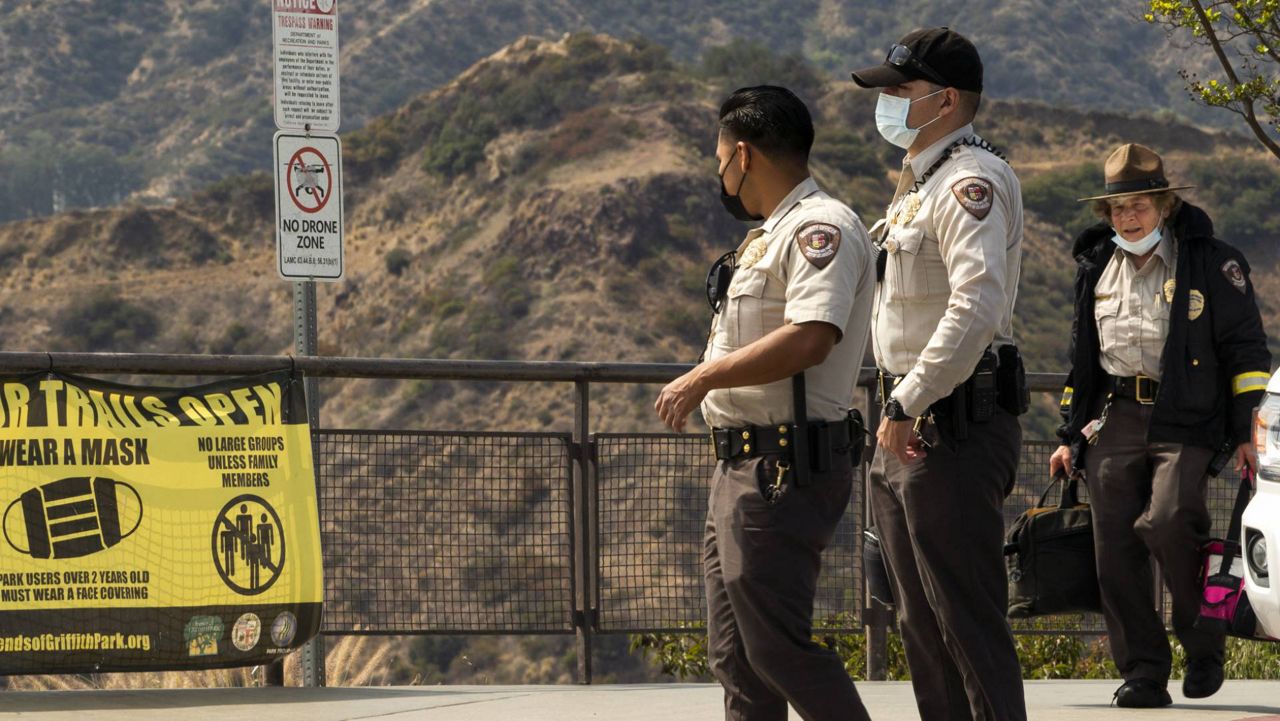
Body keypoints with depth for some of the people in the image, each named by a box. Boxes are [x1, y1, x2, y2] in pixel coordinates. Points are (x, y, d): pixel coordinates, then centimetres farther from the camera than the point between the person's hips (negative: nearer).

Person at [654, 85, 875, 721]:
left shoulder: (820, 227, -12)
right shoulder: (772, 235, 21)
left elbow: (810, 338, -26)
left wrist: (706, 376, -21)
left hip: (785, 471, -11)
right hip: (743, 468, 11)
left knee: (779, 649, -13)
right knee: (735, 655, 10)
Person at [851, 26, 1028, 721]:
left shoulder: (970, 182, -15)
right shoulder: (918, 185, 18)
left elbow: (978, 304, -29)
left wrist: (909, 404, -25)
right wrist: (899, 409, 18)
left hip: (954, 423, -11)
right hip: (907, 427, 11)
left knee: (968, 618, -10)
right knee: (922, 621, 14)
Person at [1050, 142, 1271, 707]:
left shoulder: (1211, 263, 3)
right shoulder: (1097, 269, 17)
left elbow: (1246, 349, 4)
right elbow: (1082, 358, 25)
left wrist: (1244, 432, -3)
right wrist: (1070, 437, 21)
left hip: (1185, 421, -5)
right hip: (1114, 421, 5)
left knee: (1168, 522, -25)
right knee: (1116, 551, -3)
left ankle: (1204, 643, -4)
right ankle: (1142, 674, 5)